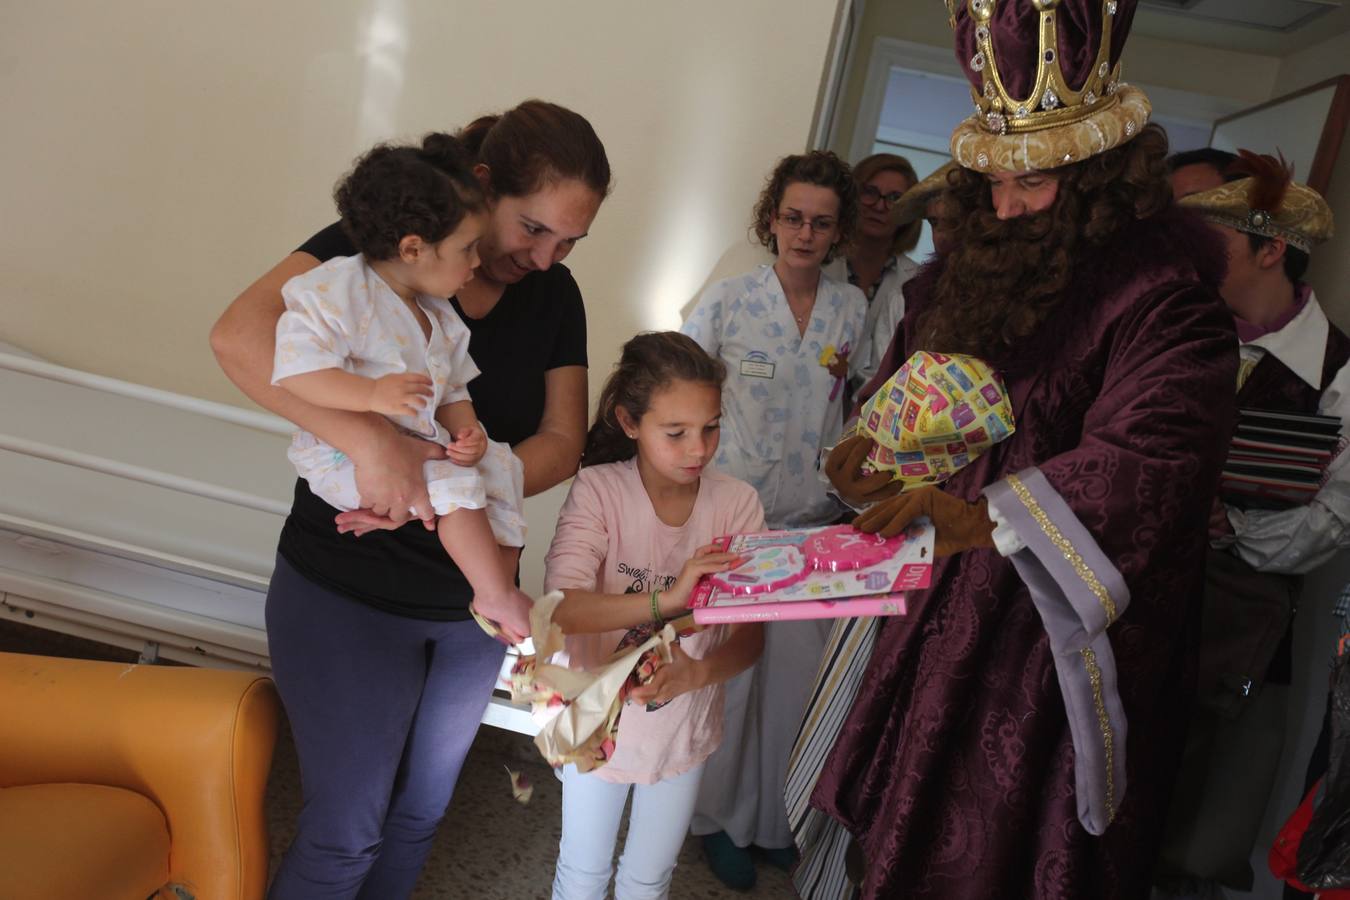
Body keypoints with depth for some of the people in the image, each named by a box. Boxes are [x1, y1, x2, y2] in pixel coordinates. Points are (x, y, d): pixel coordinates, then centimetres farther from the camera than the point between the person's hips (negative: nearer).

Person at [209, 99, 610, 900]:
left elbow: (562, 441, -8)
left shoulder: (556, 295, -2)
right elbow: (240, 335, -28)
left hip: (470, 601, 5)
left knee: (421, 813, 21)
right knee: (347, 831, 8)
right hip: (347, 594, -4)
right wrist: (374, 441, -40)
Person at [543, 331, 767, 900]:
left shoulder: (736, 502, -16)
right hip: (600, 719, -1)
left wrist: (696, 672, -37)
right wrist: (668, 598, -46)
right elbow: (559, 608, -33)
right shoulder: (598, 490, -21)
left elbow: (751, 635, -16)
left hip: (685, 726, 2)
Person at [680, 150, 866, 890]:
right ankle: (720, 816, 26)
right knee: (730, 668, 4)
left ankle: (776, 814, 30)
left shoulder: (852, 307, 5)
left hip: (813, 520, 3)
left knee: (797, 670, 9)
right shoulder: (728, 300, -4)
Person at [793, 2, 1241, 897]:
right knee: (899, 814, 17)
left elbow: (1148, 461, -29)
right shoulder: (977, 262, 6)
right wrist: (878, 440, -1)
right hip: (940, 595, 6)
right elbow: (913, 374, 19)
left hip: (1056, 625, -6)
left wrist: (987, 517, -41)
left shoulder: (1164, 296, -16)